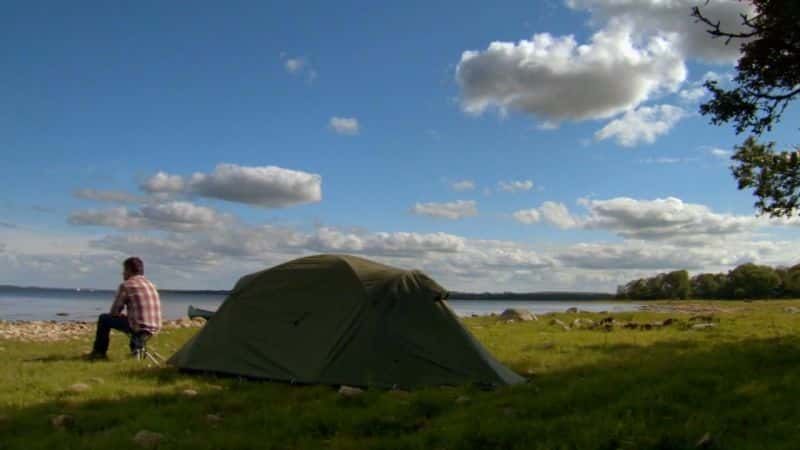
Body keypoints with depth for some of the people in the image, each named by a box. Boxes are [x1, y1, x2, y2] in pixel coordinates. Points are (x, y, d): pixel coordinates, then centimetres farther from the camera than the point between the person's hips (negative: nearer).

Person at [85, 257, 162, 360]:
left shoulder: (126, 285, -6)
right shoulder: (151, 285, 13)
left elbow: (114, 312, 1)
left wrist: (120, 315, 22)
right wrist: (125, 315, 27)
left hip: (138, 327, -7)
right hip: (154, 328, 7)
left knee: (104, 319, 13)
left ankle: (99, 352, 22)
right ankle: (137, 346, 32)